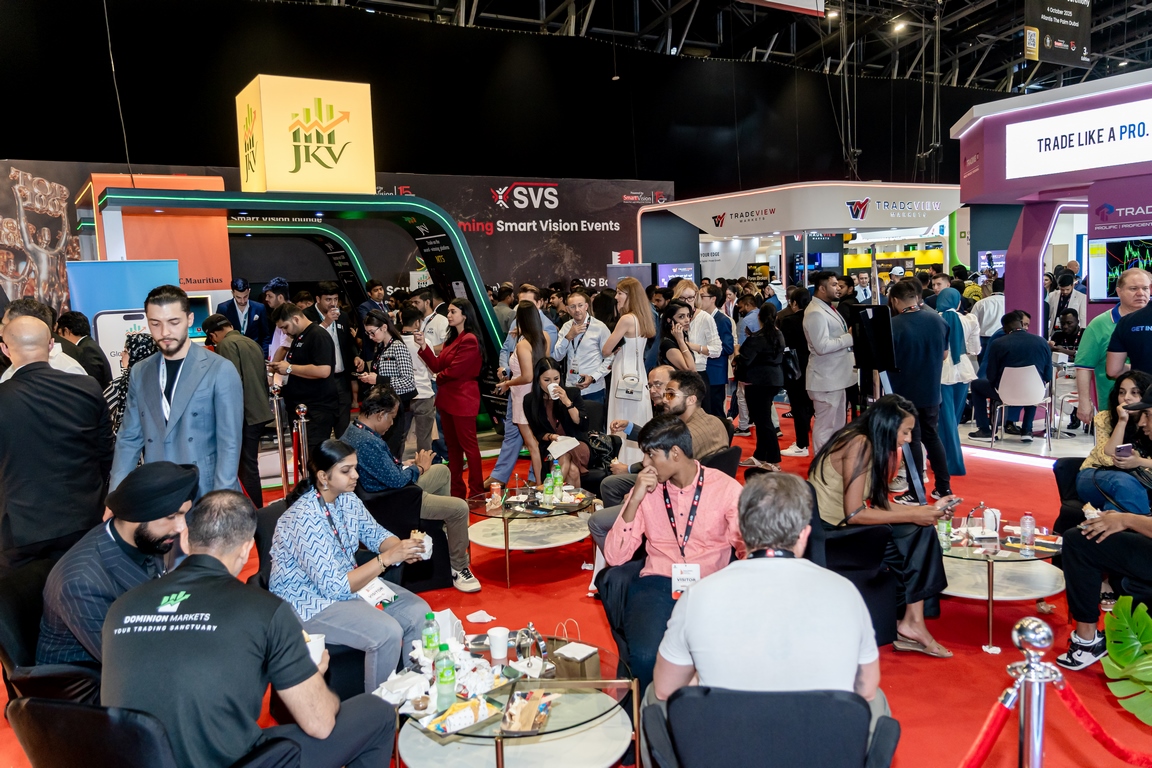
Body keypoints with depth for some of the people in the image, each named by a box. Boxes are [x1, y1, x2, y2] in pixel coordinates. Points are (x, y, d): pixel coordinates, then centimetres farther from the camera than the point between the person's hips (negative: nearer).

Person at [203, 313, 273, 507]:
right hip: (259, 412, 9)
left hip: (245, 415, -9)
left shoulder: (226, 345, -10)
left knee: (247, 467, -2)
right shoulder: (251, 342, 16)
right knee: (248, 465, 15)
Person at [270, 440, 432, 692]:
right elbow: (335, 587, -29)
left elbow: (377, 534, 8)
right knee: (388, 633, -25)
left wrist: (403, 548, -14)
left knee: (419, 612, -6)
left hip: (348, 579, 8)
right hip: (309, 602, -8)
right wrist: (387, 558, -31)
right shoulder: (304, 519, -27)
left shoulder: (347, 500, -3)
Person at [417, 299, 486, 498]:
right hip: (447, 398, 10)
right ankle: (456, 490, 23)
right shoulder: (452, 338, 14)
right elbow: (438, 366, 9)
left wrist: (440, 377, 0)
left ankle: (476, 492, 5)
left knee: (468, 445, -3)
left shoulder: (469, 340, -16)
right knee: (452, 445, 14)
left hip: (463, 399, -10)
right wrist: (423, 346, -1)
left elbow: (454, 371, -20)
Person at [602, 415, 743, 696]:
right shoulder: (646, 490, 8)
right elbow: (614, 557, 2)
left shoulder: (726, 488, 2)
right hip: (657, 586, 1)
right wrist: (635, 500, -8)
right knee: (645, 656, -29)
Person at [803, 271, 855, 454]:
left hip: (836, 377, 10)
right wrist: (850, 337, -19)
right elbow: (822, 346, -26)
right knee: (825, 426, -3)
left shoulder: (828, 308, 14)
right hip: (826, 379, -10)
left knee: (837, 425, 16)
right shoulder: (815, 313, -18)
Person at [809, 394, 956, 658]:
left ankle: (913, 620, -2)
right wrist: (913, 515, -15)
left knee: (921, 531, -1)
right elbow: (854, 514, -23)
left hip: (843, 526, 9)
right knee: (916, 539, -9)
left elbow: (876, 506, 7)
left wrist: (928, 510, 5)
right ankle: (912, 621, 7)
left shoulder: (871, 446, 9)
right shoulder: (859, 445, -19)